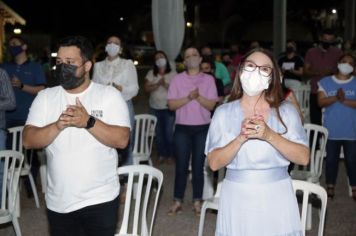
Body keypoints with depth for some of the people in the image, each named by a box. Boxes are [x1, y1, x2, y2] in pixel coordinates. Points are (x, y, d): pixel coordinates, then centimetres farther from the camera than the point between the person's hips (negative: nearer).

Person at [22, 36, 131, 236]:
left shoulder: (109, 94, -5)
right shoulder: (45, 97, 3)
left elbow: (122, 140, -14)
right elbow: (28, 141, -5)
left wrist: (88, 122, -26)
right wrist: (57, 126, -22)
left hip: (100, 199, -3)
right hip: (58, 201, 3)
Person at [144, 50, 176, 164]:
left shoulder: (173, 73, 0)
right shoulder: (151, 73, 6)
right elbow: (147, 88, -3)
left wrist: (165, 84, -19)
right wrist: (158, 84, -16)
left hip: (169, 107, -2)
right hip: (155, 107, 3)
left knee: (168, 132, -6)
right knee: (159, 132, 6)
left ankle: (170, 155, 7)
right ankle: (161, 155, 17)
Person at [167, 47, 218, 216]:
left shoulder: (208, 79, 3)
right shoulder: (177, 79, 3)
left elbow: (211, 105, -4)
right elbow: (171, 104, -5)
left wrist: (198, 96, -19)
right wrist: (189, 97, -17)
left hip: (202, 129, 0)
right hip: (182, 128, 0)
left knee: (198, 166, 5)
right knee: (181, 166, 2)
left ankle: (197, 202, 14)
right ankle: (177, 202, 11)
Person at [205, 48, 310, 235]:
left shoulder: (286, 111, -1)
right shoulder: (223, 112, 0)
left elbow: (303, 158, -8)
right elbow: (214, 163, -6)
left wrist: (269, 135, -21)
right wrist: (241, 138, -20)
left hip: (277, 197, 0)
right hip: (237, 197, 0)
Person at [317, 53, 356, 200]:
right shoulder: (325, 82, 4)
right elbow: (321, 102, -6)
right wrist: (335, 98, -21)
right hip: (332, 130, 1)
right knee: (331, 159, 8)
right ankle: (330, 187, 19)